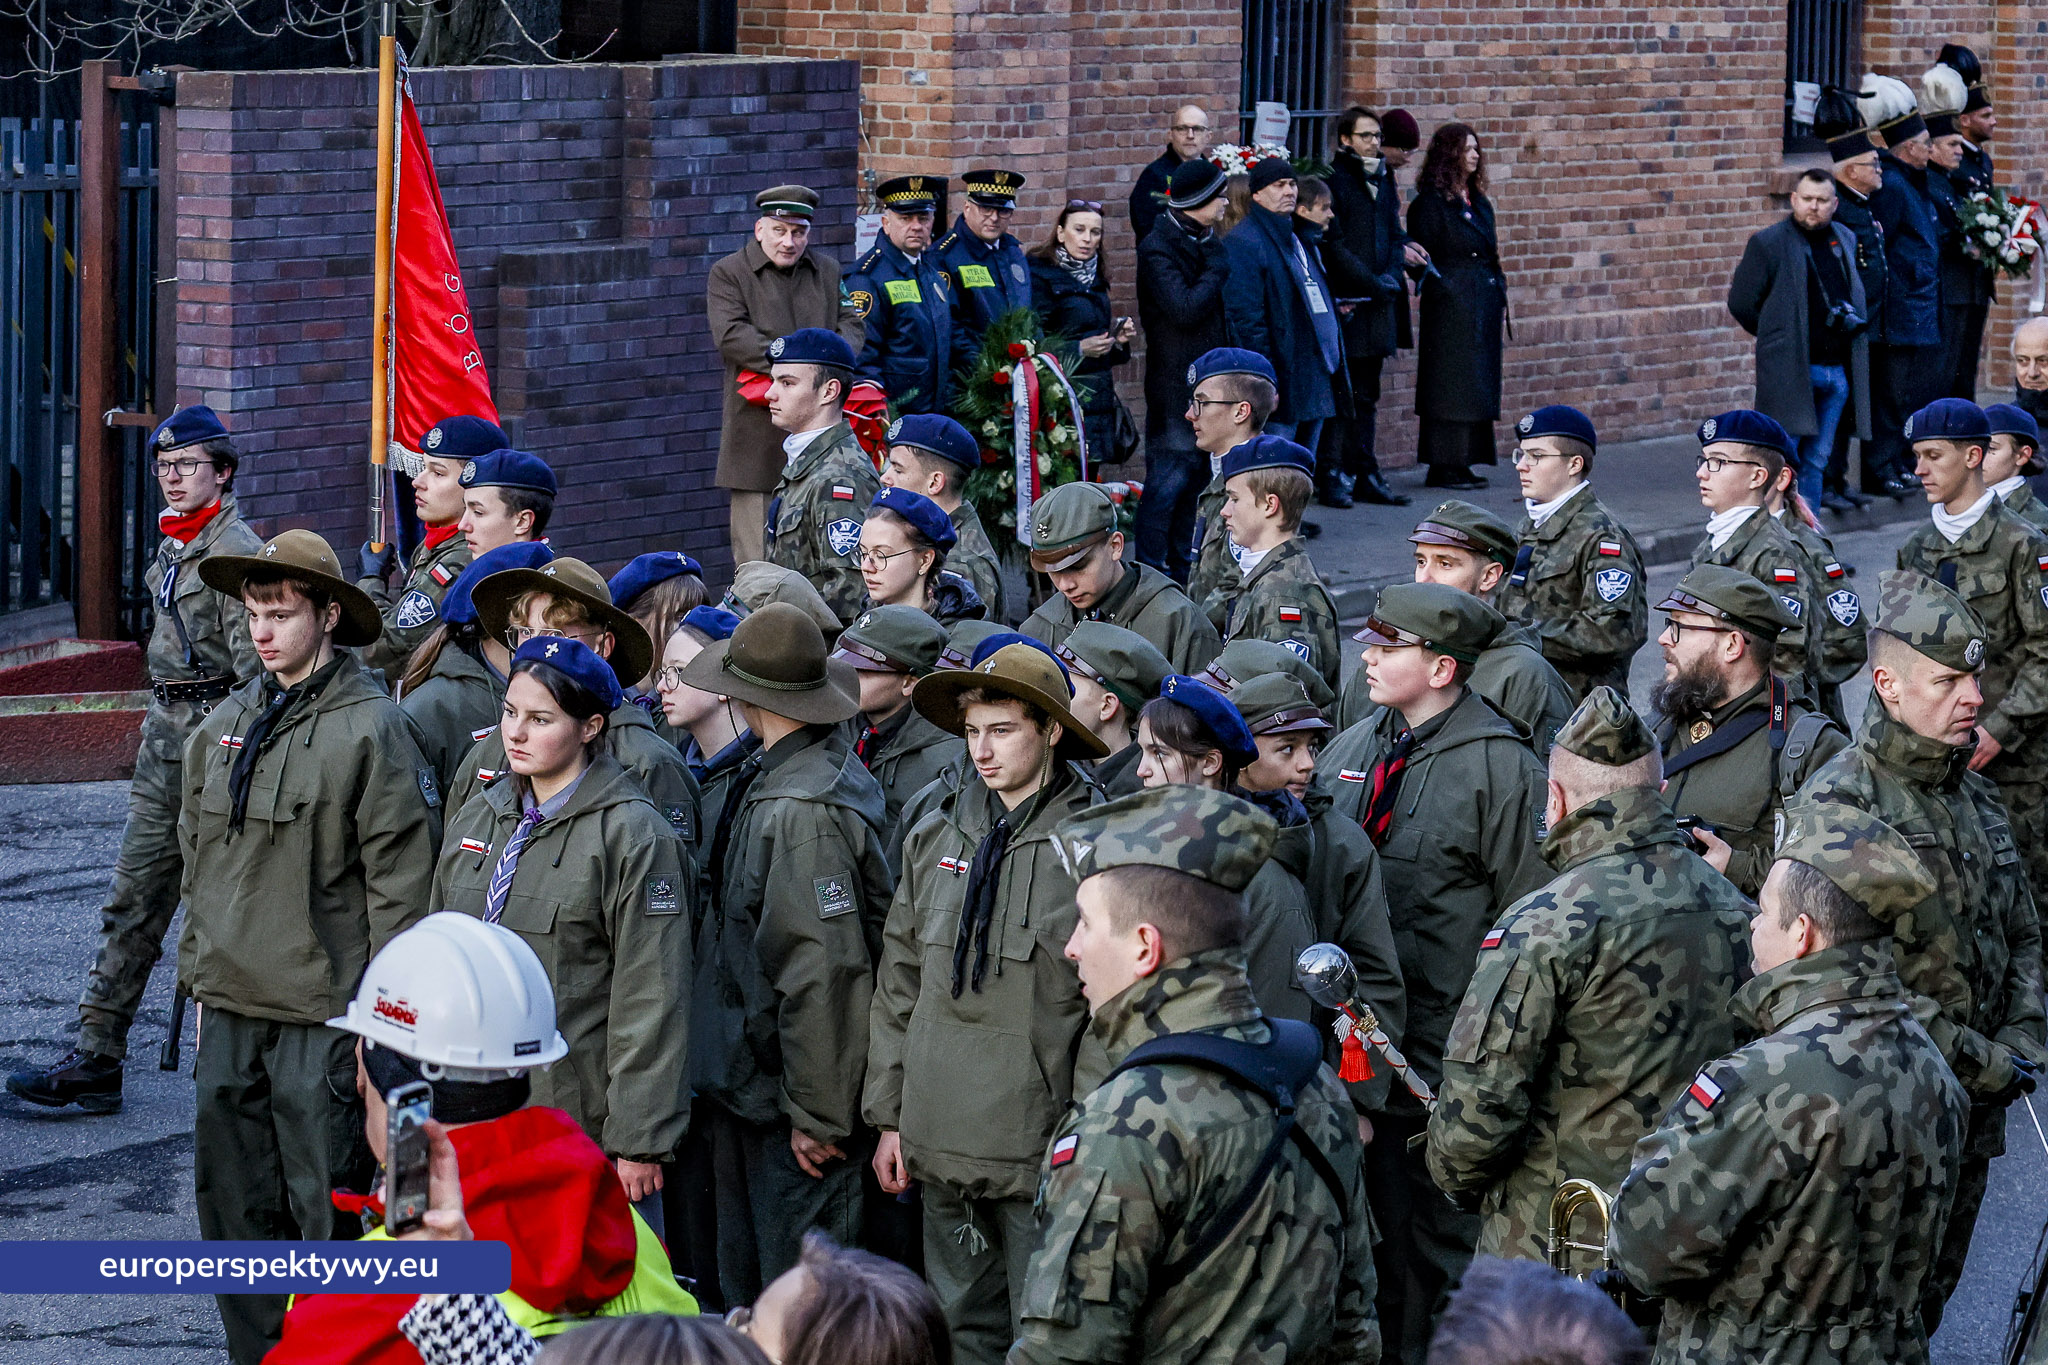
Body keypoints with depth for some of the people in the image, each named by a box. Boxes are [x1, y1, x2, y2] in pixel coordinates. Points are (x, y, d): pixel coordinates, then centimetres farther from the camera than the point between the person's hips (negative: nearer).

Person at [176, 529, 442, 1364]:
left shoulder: (370, 729, -9)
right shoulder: (224, 726, 10)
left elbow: (400, 879, -9)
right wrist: (199, 969, 16)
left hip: (321, 1013, -6)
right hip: (231, 1010, 7)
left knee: (326, 1208, -3)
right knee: (235, 1207, 11)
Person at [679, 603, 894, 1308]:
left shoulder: (803, 810, -22)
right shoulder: (768, 781, 9)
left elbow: (823, 967, -23)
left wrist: (816, 1112, -19)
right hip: (745, 1088, 10)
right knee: (744, 1290, 16)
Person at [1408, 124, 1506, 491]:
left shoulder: (1478, 202, 16)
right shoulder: (1432, 202, -9)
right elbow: (1421, 255, -11)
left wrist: (1500, 295, 13)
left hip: (1483, 305, 8)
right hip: (1450, 305, -8)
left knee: (1476, 387, 9)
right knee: (1451, 383, -7)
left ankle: (1462, 462, 14)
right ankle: (1444, 467, -4)